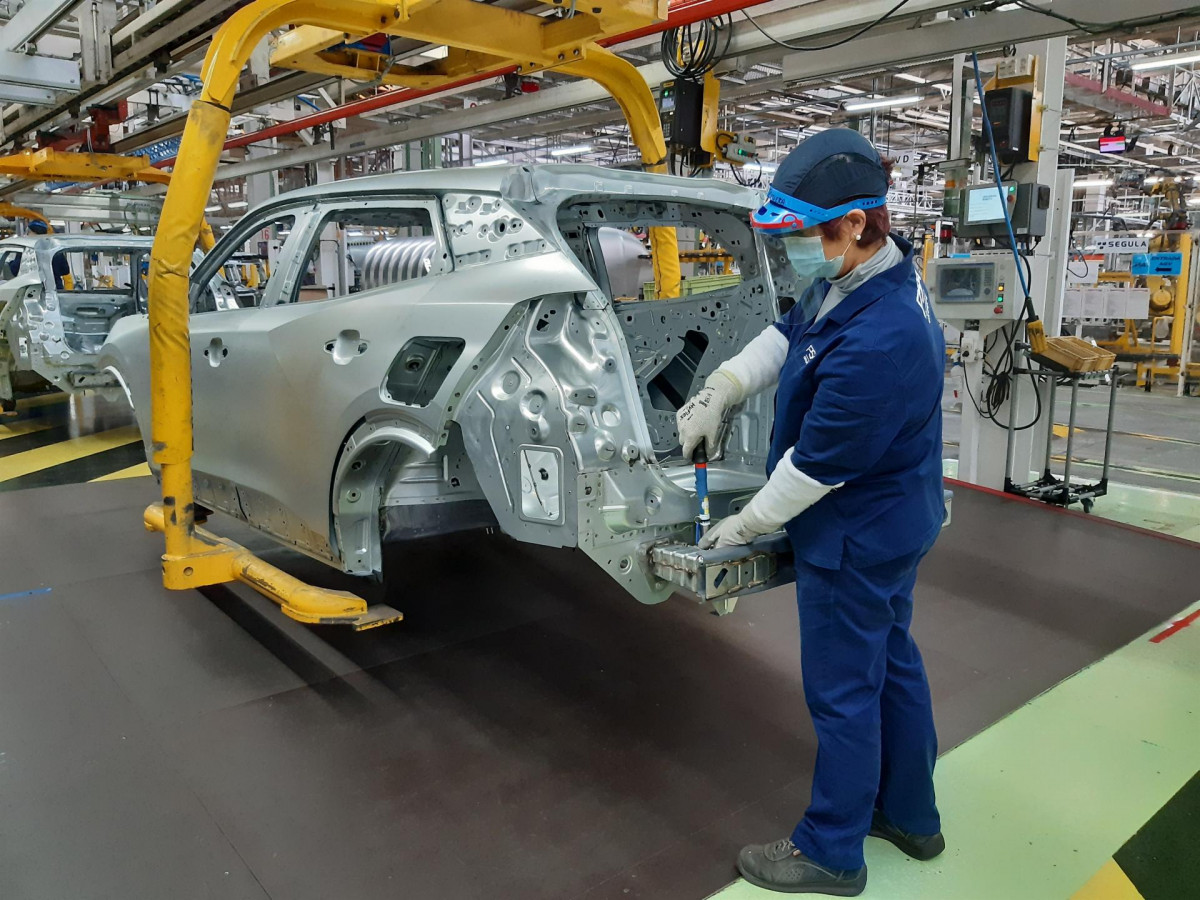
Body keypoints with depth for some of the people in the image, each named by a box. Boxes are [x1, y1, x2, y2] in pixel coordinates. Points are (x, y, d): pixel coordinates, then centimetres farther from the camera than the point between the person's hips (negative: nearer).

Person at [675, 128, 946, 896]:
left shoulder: (877, 342, -34)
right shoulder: (859, 275, -5)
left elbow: (817, 466, -25)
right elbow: (788, 333, 9)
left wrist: (746, 527, -10)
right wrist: (722, 391, -4)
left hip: (858, 537, -10)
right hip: (892, 521, 10)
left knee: (844, 691, 7)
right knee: (892, 662, 22)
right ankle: (910, 816, 44)